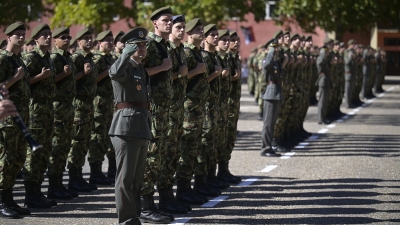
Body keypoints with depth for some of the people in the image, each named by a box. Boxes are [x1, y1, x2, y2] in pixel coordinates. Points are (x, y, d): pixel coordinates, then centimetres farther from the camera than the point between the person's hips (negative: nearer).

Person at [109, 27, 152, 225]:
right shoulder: (125, 67, -8)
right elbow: (115, 73, -34)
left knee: (137, 177, 14)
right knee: (126, 177, -6)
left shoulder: (142, 69, 19)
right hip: (127, 126, -9)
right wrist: (126, 54, -28)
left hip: (143, 127, 9)